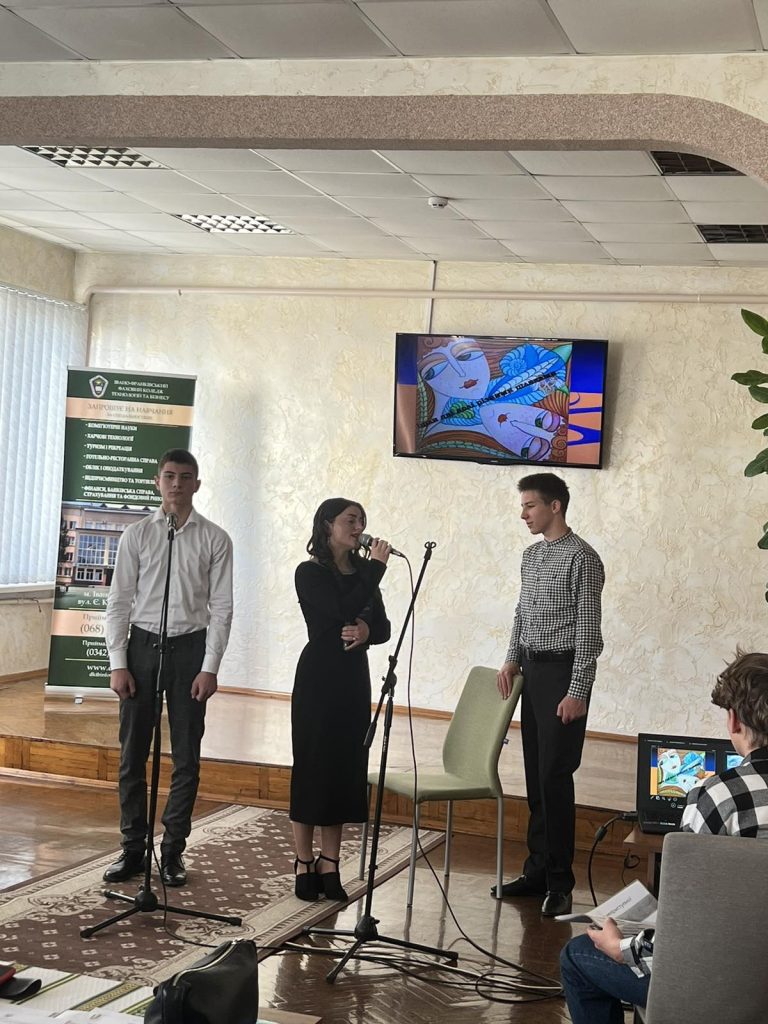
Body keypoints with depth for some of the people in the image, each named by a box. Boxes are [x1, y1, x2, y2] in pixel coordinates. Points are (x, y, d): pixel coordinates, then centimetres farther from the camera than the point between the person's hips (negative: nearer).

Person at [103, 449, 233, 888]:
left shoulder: (214, 539, 0)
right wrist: (118, 663, -4)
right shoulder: (138, 534, 3)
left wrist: (209, 668, -8)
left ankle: (173, 851, 15)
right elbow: (120, 601, 3)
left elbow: (221, 608, -2)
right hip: (142, 643, 1)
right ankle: (133, 848, 14)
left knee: (187, 756, 4)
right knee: (133, 753, 4)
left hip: (190, 647, -1)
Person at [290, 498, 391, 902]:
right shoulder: (310, 573, -6)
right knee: (312, 767, 0)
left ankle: (329, 863, 14)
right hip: (319, 676, -6)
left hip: (354, 679, 6)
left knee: (345, 768, 6)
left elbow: (383, 628, 10)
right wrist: (376, 567, -13)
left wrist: (366, 630, -14)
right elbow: (343, 610, -21)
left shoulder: (361, 574, 12)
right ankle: (304, 864, 8)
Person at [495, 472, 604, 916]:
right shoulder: (532, 555, 13)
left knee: (554, 777, -8)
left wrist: (577, 692, -18)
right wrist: (513, 659, 9)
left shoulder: (581, 558, -12)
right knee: (535, 776, 12)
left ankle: (559, 882, -1)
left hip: (563, 671, -8)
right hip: (533, 671, 8)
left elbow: (588, 629, -15)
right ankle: (538, 869, 20)